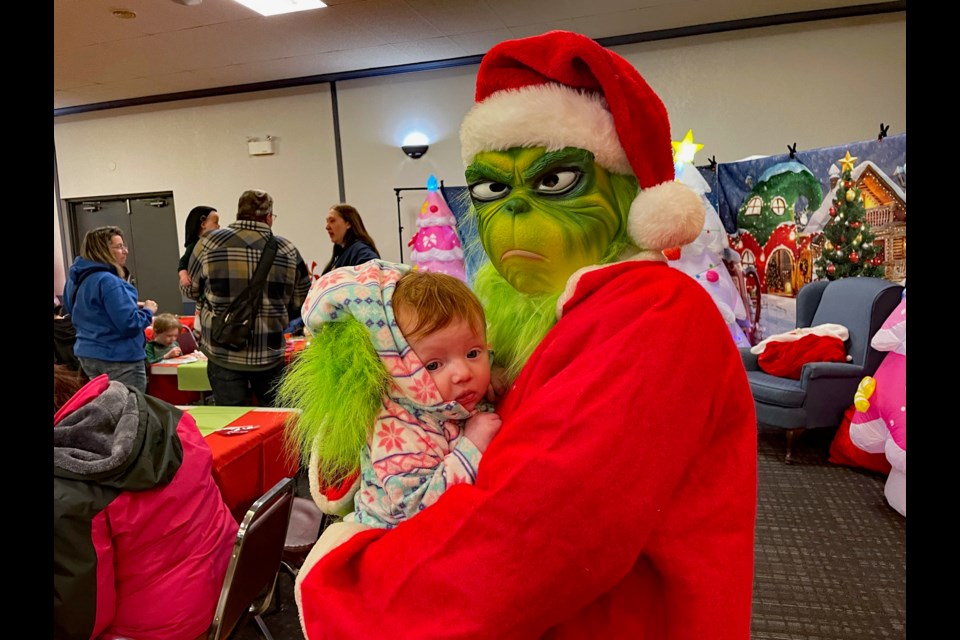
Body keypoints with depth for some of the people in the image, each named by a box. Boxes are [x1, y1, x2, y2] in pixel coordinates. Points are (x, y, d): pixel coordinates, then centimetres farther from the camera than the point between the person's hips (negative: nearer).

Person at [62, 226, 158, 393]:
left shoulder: (76, 278, 8)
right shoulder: (108, 281, -22)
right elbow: (130, 324, -26)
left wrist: (131, 306, 14)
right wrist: (148, 310, -6)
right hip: (118, 359, -10)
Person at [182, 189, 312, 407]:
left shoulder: (210, 242, -5)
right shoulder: (287, 250, -3)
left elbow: (191, 290, 8)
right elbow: (301, 304, 4)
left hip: (223, 353, 0)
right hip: (271, 354, 0)